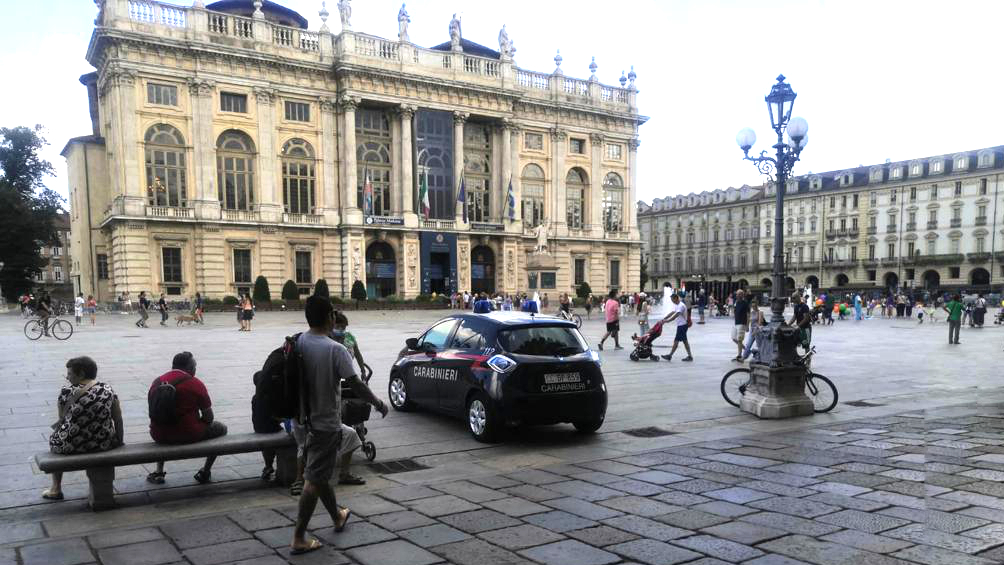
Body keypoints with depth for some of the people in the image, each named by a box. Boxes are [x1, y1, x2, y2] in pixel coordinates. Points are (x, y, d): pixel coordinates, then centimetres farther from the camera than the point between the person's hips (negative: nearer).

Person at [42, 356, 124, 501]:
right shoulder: (108, 390, -2)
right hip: (104, 444, 2)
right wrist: (119, 441, 14)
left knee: (54, 437, 30)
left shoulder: (66, 392, -11)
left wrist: (56, 426, 18)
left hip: (70, 446, -2)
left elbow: (62, 419, -4)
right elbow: (118, 420, 2)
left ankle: (56, 489, 35)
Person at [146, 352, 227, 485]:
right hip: (189, 436, -5)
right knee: (221, 428, 19)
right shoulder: (195, 384, -11)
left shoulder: (156, 382, 4)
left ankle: (159, 472, 32)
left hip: (160, 437, 5)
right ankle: (205, 472, 19)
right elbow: (209, 418, -8)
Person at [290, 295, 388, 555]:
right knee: (314, 480, -1)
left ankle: (338, 516, 40)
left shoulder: (299, 343, -2)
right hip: (326, 423, -7)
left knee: (320, 473, 20)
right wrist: (379, 404, -5)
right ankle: (298, 539, 3)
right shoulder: (335, 350, -20)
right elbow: (356, 385, -18)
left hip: (307, 419, 7)